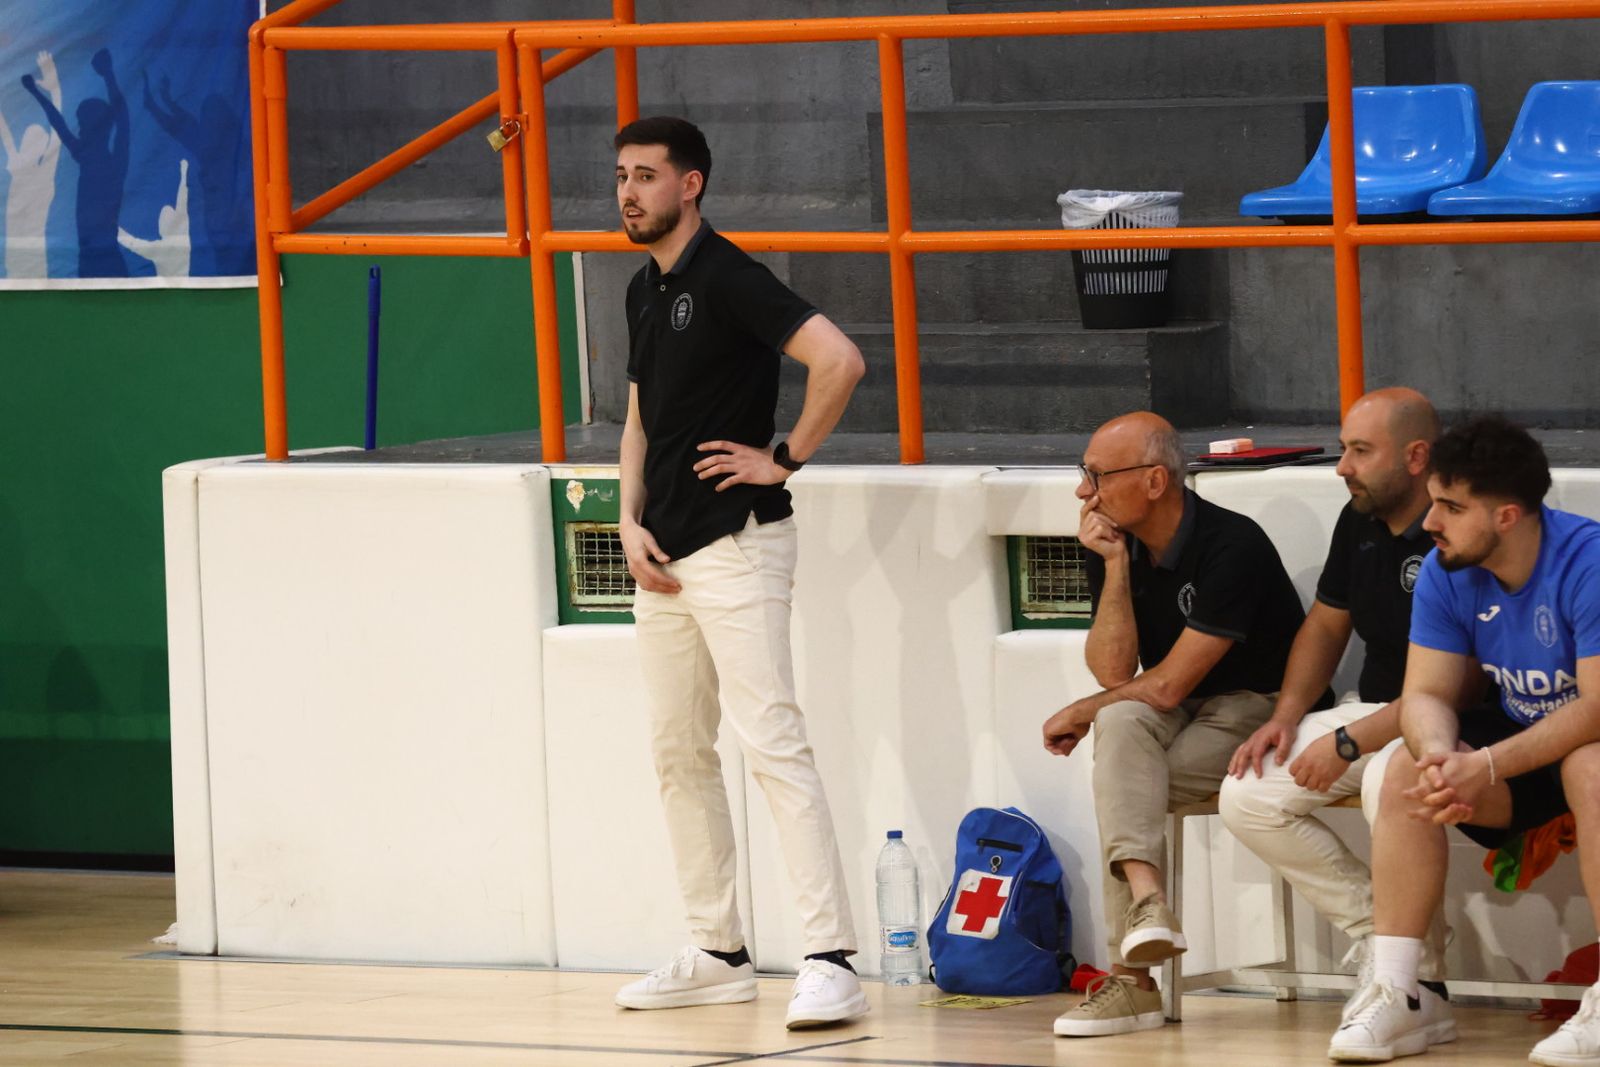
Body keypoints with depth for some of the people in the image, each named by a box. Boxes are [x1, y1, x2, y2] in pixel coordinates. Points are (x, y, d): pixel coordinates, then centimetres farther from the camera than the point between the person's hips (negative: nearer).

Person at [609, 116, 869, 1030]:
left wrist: (786, 458, -16)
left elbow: (839, 360, -24)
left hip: (736, 543, -10)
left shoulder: (726, 278, -13)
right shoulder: (645, 291, 15)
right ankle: (719, 954, 21)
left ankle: (832, 960, -19)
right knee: (680, 751, 12)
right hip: (665, 558, 10)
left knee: (772, 742, -15)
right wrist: (632, 522, 11)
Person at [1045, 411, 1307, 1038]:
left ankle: (1131, 976, -27)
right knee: (1120, 722, -29)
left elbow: (1167, 686, -19)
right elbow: (1113, 672, -8)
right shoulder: (1113, 545, 2)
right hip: (1174, 722, 6)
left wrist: (1080, 713, -4)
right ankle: (1147, 901, -44)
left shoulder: (1231, 547, -20)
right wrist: (1115, 567, -15)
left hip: (1258, 711, -6)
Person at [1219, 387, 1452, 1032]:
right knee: (1246, 796, -9)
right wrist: (1286, 717, 5)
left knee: (1391, 779, -41)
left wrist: (1350, 742, -22)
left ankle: (1419, 981, -26)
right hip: (1373, 716, 9)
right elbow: (1325, 624, 22)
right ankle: (1378, 932, -8)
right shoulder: (1359, 523, 7)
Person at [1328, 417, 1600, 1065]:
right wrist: (1439, 757, -32)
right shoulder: (1447, 574, -8)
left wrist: (1489, 766, -40)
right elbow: (1426, 695, -8)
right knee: (1408, 772, -16)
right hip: (1524, 732, 6)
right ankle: (1394, 996, -16)